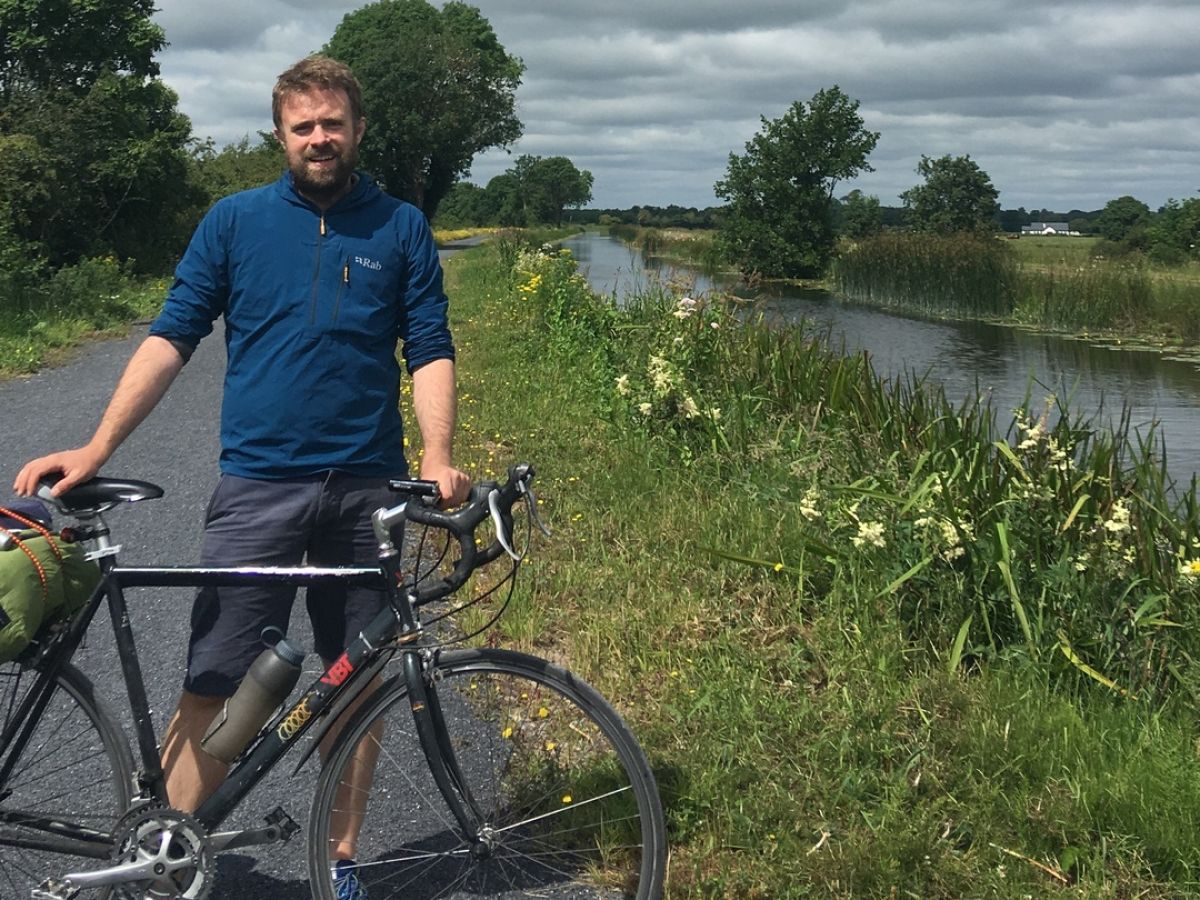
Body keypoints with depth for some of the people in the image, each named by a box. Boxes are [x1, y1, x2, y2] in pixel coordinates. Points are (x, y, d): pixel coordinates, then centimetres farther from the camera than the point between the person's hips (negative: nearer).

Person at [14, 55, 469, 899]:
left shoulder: (402, 228, 7)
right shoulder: (235, 221, 6)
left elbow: (430, 351, 3)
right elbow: (172, 339, 2)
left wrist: (438, 459, -14)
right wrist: (97, 448, -9)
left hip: (366, 488, 1)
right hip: (258, 485, -1)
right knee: (213, 689, -4)